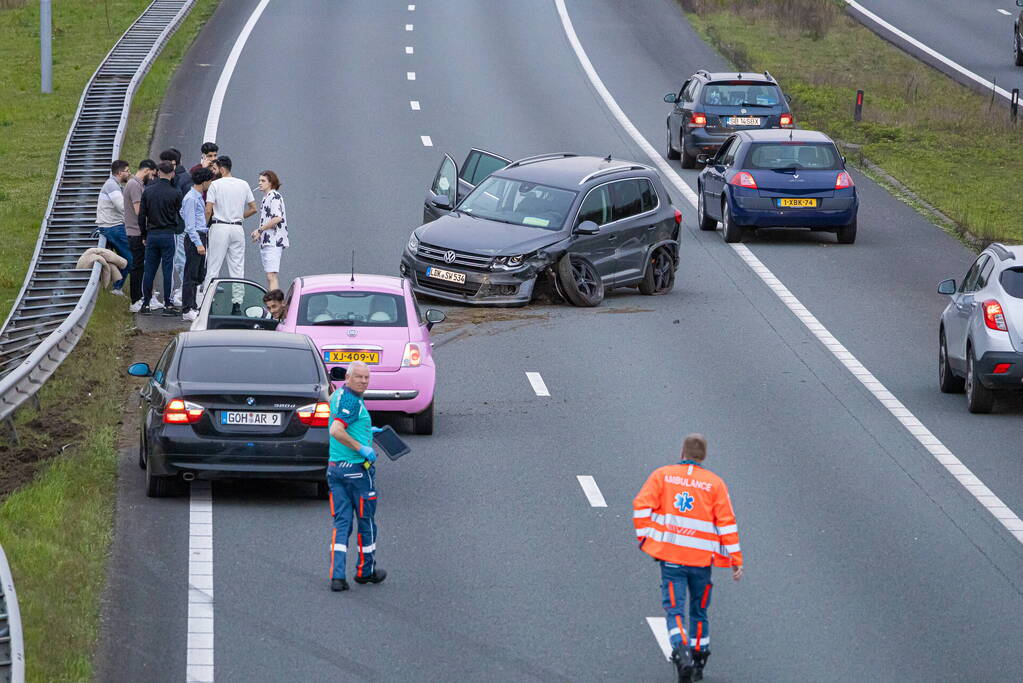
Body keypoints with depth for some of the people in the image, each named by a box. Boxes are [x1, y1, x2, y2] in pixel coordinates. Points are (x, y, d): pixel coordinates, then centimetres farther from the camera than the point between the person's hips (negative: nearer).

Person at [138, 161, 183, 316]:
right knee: (167, 270, 0)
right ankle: (167, 305, -1)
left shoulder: (148, 191, 1)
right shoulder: (175, 193, -7)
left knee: (149, 270, 8)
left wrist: (144, 236, 13)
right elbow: (179, 216, 1)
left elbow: (141, 216, 4)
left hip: (151, 234, 3)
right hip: (168, 235, -3)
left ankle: (146, 304, 9)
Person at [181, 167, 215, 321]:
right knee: (191, 275, -7)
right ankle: (187, 310, -6)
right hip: (194, 238, -10)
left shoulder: (199, 197, 16)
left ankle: (193, 307, 17)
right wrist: (198, 244, -21)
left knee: (199, 276, 12)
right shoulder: (191, 198, -14)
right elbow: (190, 224, -17)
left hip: (202, 237, 10)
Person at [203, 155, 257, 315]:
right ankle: (237, 304, 4)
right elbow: (253, 208, 10)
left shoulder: (215, 185, -6)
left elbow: (208, 210, -11)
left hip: (219, 227, -4)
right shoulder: (243, 185, 8)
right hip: (237, 228, 4)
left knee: (213, 267, -1)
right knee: (237, 268, 7)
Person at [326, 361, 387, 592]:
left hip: (334, 467, 8)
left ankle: (337, 575, -7)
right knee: (366, 521, 10)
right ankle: (366, 570, 23)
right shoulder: (352, 401, -18)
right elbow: (336, 431, -29)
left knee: (341, 522, 4)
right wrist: (362, 448, -23)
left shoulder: (337, 396, 11)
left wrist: (366, 431, 30)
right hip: (357, 469, -8)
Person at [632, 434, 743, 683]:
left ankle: (681, 650, -27)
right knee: (699, 610, 17)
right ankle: (698, 658, 24)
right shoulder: (715, 483, 1)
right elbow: (727, 523, -1)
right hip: (701, 558, 1)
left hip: (670, 555, -1)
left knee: (674, 608, -2)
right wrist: (736, 560, 3)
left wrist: (644, 536, 2)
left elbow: (641, 505, -7)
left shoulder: (662, 475, 2)